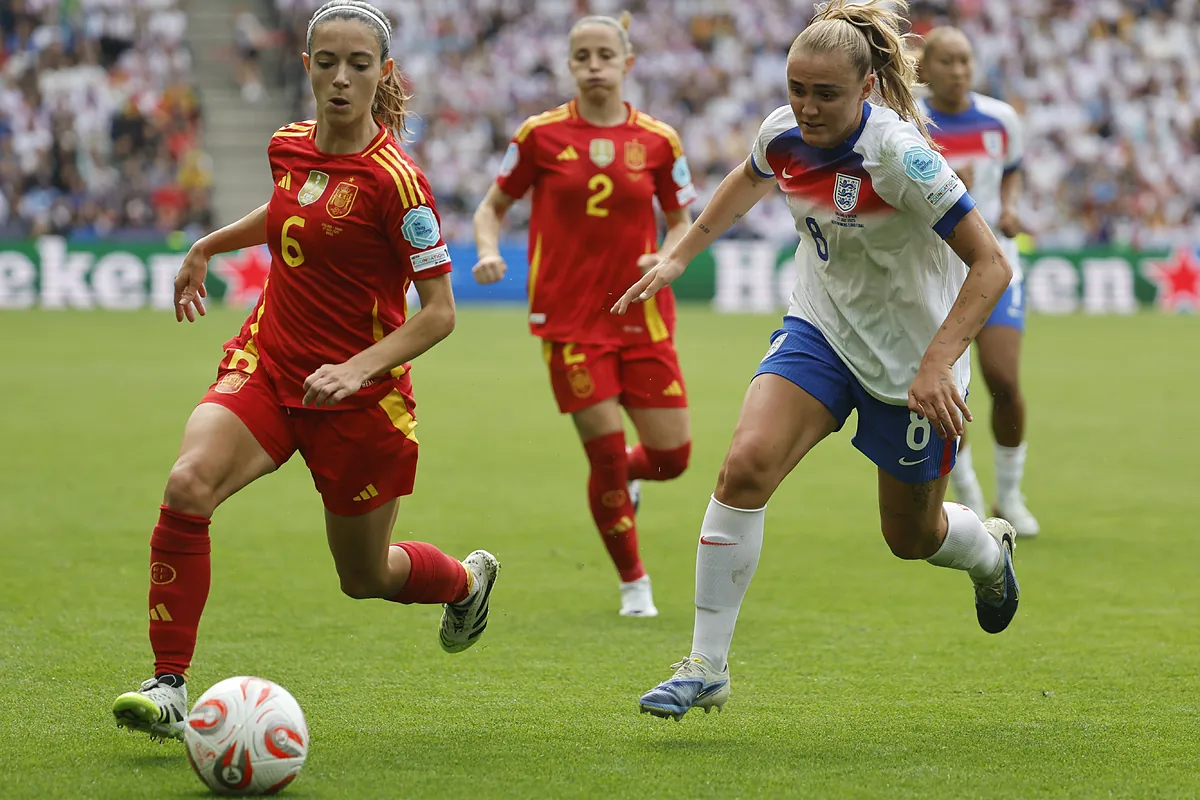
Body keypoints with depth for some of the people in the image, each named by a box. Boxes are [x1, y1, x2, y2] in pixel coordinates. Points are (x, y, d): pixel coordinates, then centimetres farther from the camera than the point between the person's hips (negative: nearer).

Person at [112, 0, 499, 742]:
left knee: (365, 575, 12)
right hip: (267, 364, 4)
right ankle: (170, 686, -19)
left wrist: (359, 369, -28)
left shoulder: (394, 179, -18)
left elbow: (439, 312, -16)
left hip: (359, 397, -4)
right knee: (188, 485, -25)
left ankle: (469, 578, 48)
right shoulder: (289, 146, 0)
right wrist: (206, 248, 28)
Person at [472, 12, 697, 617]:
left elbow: (682, 222, 11)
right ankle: (633, 582, 15)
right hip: (569, 319, -2)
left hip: (642, 317, 2)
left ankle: (628, 477, 39)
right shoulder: (540, 135, -2)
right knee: (605, 454, -6)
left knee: (672, 457, 0)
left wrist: (665, 258, -10)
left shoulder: (658, 141, 2)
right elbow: (492, 207, 8)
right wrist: (488, 251, -13)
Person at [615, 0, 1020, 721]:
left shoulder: (899, 154, -28)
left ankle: (990, 549, 52)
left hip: (909, 357, -4)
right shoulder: (785, 134, -11)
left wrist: (936, 365, -34)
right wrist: (679, 258, 15)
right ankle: (707, 667, -13)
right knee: (747, 465, -20)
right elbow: (747, 181, 16)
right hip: (820, 329, 4)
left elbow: (991, 265, -26)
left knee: (911, 536, 12)